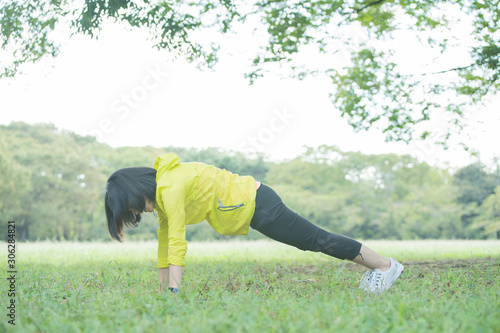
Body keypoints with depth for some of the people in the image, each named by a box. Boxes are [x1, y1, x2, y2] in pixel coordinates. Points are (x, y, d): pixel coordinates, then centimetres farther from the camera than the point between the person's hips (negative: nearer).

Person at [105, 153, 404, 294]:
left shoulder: (171, 189, -24)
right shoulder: (160, 186, 5)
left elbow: (177, 241, -27)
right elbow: (164, 236, 10)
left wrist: (174, 291, -24)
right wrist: (162, 286, 11)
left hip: (256, 204, -9)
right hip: (250, 203, 9)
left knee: (316, 240, 2)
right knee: (313, 241, 19)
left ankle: (385, 265, 16)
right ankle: (376, 265, 32)